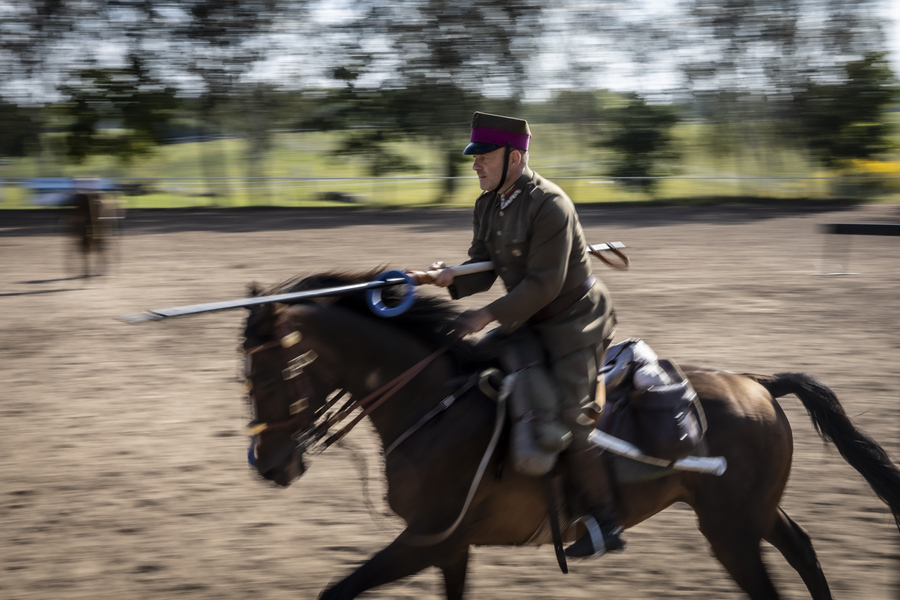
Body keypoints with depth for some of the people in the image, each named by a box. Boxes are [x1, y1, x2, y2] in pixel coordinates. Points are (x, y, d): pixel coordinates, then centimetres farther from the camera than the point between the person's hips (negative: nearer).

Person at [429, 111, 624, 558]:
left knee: (566, 414, -17)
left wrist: (487, 316, -27)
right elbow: (484, 267, 6)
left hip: (574, 322, -9)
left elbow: (544, 284, -26)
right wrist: (455, 279, -17)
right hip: (529, 321, 9)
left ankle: (604, 523, -7)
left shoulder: (549, 205, -23)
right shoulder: (488, 205, 4)